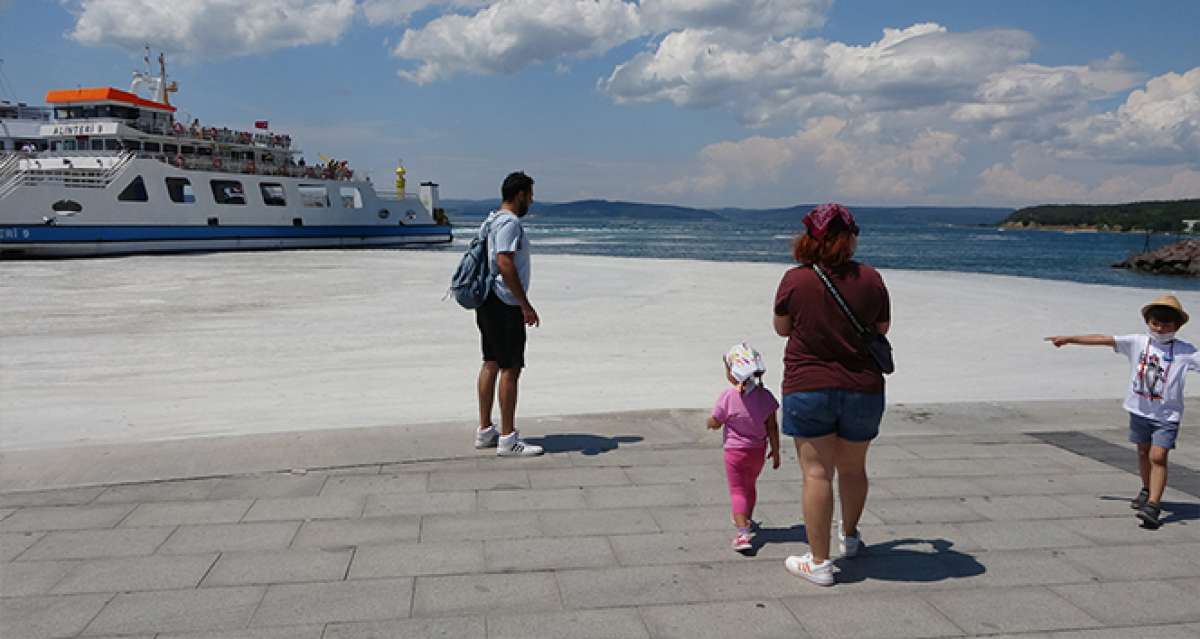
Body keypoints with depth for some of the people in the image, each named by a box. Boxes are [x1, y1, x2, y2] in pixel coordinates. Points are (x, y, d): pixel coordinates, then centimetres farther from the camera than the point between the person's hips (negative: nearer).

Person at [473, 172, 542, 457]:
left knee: (491, 364, 14)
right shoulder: (509, 223, -15)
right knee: (510, 368, -6)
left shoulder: (492, 221, 16)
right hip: (505, 305, -11)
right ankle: (508, 439, -3)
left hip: (488, 303, 11)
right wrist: (526, 305, -21)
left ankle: (485, 431, 22)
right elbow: (505, 265, -24)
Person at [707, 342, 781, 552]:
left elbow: (713, 424, -9)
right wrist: (775, 450, 7)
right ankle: (746, 520, 45)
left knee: (737, 490, 1)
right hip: (758, 451, 4)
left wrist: (710, 420, 14)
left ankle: (742, 532, -15)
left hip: (735, 451, -4)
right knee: (750, 485, 25)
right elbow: (772, 427, -4)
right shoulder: (765, 395, -9)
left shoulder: (728, 397, -19)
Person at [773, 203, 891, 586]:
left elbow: (782, 328, 4)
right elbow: (882, 329, 8)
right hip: (863, 389, 3)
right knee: (853, 468, 20)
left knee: (817, 473, 2)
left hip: (808, 388, -2)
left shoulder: (795, 280, -10)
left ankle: (819, 562, 5)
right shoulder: (870, 280, -5)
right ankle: (849, 537, 43)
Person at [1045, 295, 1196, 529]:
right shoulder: (1137, 342, -2)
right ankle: (1147, 490, 41)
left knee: (1157, 457, -13)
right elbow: (1103, 339, -4)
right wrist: (1069, 338, -5)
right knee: (1143, 452, 19)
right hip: (1140, 410, 4)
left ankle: (1152, 505, -18)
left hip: (1166, 415, -4)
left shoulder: (1184, 351, -7)